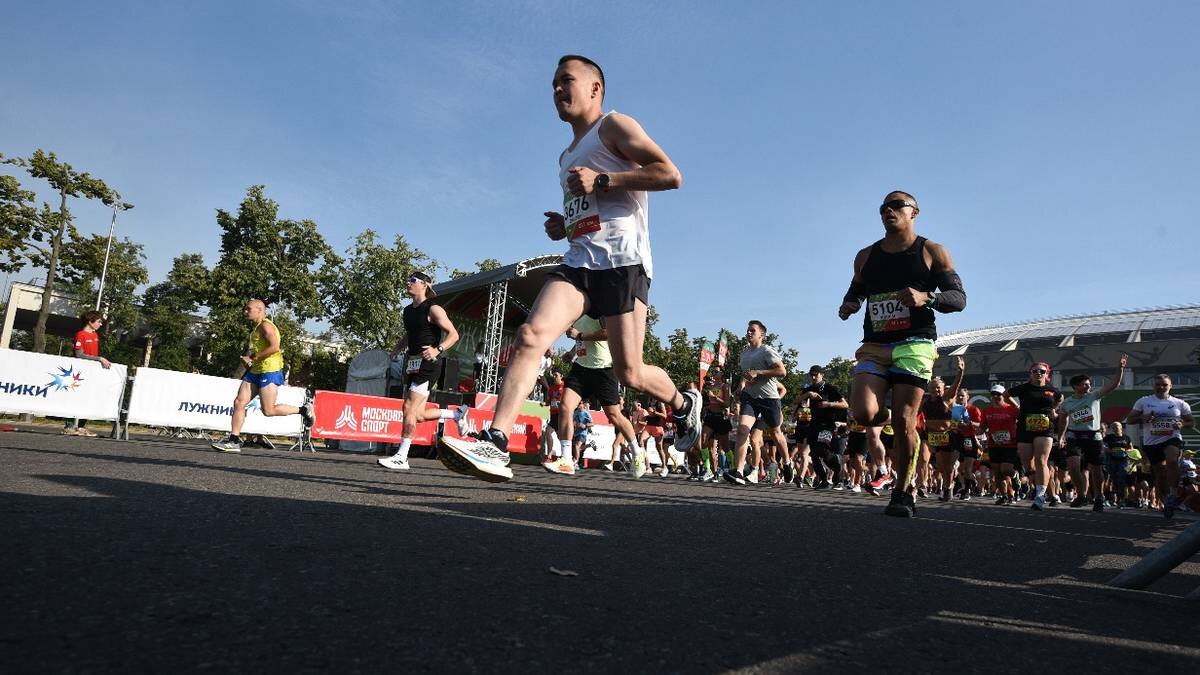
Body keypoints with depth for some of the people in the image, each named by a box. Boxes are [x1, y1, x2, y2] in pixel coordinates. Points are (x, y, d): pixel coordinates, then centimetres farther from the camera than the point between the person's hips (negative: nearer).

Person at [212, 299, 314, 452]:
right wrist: (247, 357, 9)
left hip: (269, 371, -10)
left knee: (268, 410, -8)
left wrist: (252, 358, -19)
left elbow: (274, 347, -24)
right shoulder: (256, 328, 19)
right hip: (255, 371, 10)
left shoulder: (266, 325, -12)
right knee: (239, 402, 1)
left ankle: (303, 409, 8)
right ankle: (234, 440, 4)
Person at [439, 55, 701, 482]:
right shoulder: (568, 157, 29)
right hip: (579, 260, 7)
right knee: (531, 335, -18)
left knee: (629, 373, -6)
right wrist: (563, 226, 17)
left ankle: (683, 404, 26)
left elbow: (670, 175, -8)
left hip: (622, 259, -7)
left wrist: (603, 180, -13)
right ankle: (495, 444, -25)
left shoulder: (613, 127, 5)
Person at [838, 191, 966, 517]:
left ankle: (902, 492, 10)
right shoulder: (866, 256, 16)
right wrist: (848, 305, 6)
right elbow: (855, 291, 30)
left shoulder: (932, 252, 6)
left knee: (903, 422, -7)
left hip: (914, 344, -3)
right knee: (864, 414, -18)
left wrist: (927, 297, -20)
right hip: (874, 346, 3)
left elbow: (959, 298, 2)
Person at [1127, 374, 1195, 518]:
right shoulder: (1143, 401, 6)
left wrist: (1182, 425, -9)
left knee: (1172, 460, -32)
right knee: (1160, 475, 8)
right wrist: (1143, 418, -14)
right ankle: (1166, 503, 25)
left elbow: (1192, 423, 13)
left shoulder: (1180, 403, 7)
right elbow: (1129, 420, 5)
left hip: (1172, 439, -1)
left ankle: (1173, 494, -21)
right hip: (1151, 443, 1)